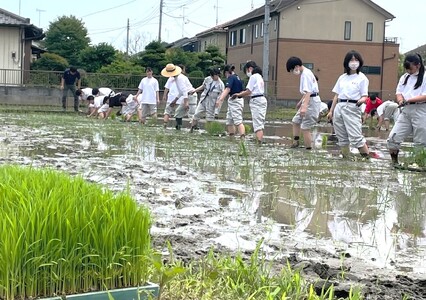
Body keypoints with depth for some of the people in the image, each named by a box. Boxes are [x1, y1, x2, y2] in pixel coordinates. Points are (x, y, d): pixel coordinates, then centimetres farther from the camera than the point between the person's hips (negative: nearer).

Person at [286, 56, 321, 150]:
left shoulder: (305, 74, -18)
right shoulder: (306, 73, 13)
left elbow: (308, 92, -29)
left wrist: (304, 107, -37)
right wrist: (301, 102, 34)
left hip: (311, 101, -11)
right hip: (308, 100, 11)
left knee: (305, 128, -9)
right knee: (296, 121, 19)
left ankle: (308, 149, -4)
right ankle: (295, 143, 27)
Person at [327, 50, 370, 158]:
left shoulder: (362, 78, 1)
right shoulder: (342, 77, 15)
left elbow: (365, 96, -3)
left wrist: (361, 100, -27)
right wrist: (331, 111, 14)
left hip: (352, 108, -5)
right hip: (339, 107, 5)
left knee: (356, 137, -15)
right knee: (342, 138, 8)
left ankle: (367, 158, -10)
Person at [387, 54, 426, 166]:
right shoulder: (404, 77, 14)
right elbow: (399, 93, 13)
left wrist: (409, 100, -22)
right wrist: (401, 100, -10)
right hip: (406, 111, 6)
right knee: (393, 138, -2)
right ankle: (394, 162, 11)